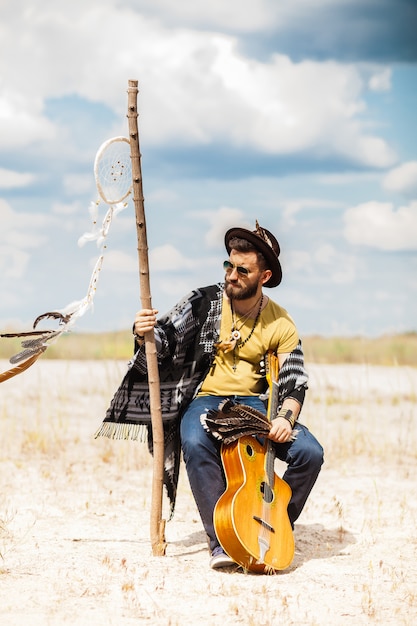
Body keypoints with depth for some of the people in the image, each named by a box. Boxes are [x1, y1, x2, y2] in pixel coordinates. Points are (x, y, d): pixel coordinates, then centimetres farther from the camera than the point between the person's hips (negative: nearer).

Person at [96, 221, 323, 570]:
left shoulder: (280, 325, 0)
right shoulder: (205, 302, -5)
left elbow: (295, 383, -1)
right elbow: (165, 340, -5)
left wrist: (286, 417, -21)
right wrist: (146, 334, -29)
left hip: (254, 404, 2)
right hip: (206, 400, -2)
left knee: (309, 453, -21)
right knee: (195, 444, -38)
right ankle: (221, 542, -28)